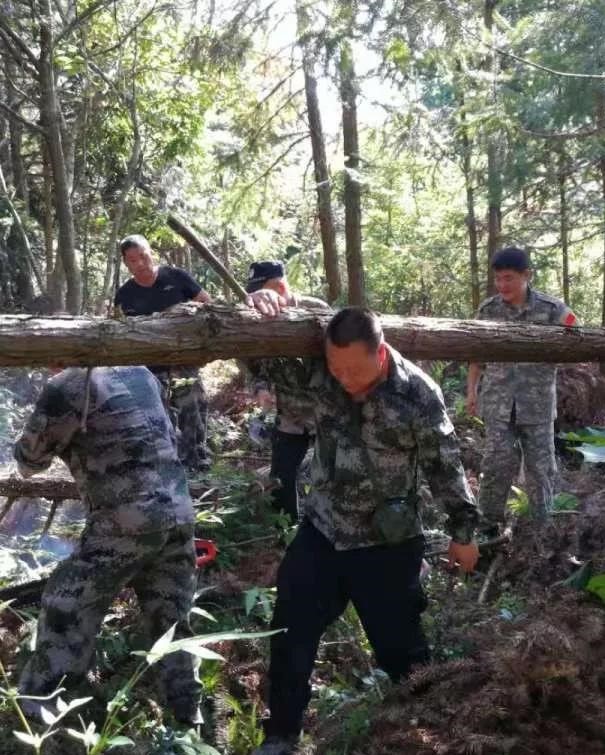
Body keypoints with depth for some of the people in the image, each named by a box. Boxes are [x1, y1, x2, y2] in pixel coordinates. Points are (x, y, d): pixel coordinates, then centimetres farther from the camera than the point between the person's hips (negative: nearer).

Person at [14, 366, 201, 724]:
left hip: (127, 523, -6)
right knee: (170, 620, 19)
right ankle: (189, 715, 28)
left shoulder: (69, 385, -7)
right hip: (179, 515, 6)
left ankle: (36, 717, 17)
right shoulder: (144, 374, 12)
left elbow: (30, 459, 3)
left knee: (65, 613, 9)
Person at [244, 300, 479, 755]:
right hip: (321, 532, 4)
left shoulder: (418, 394, -20)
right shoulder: (317, 374, -13)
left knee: (399, 645, 13)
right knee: (290, 637, 12)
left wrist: (463, 532, 0)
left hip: (387, 545, -3)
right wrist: (260, 312, -30)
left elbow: (445, 466, -9)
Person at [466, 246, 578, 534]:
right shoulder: (488, 309, 1)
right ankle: (490, 520, 14)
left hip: (538, 401, 0)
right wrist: (472, 390, 9)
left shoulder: (552, 309, -5)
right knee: (497, 462, -2)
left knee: (541, 464, 8)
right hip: (498, 400, 1)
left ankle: (544, 523, 25)